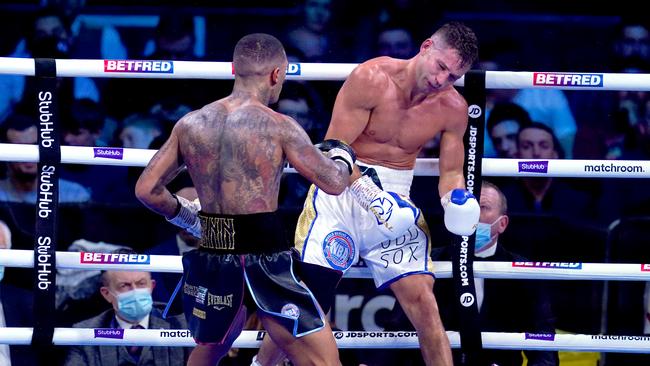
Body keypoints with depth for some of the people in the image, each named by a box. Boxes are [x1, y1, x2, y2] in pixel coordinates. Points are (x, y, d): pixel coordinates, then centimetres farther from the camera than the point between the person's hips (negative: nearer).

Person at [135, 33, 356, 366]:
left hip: (211, 258, 5)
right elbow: (334, 184, -4)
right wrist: (341, 156, 18)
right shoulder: (278, 127, -9)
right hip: (264, 260, -5)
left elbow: (146, 190, 7)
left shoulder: (190, 124, 4)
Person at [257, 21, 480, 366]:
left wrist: (454, 199, -17)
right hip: (343, 188, -3)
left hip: (397, 197, 3)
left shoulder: (453, 108, -2)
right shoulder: (371, 78, -16)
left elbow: (451, 172, 8)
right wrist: (372, 195, -29)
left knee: (421, 297, -8)